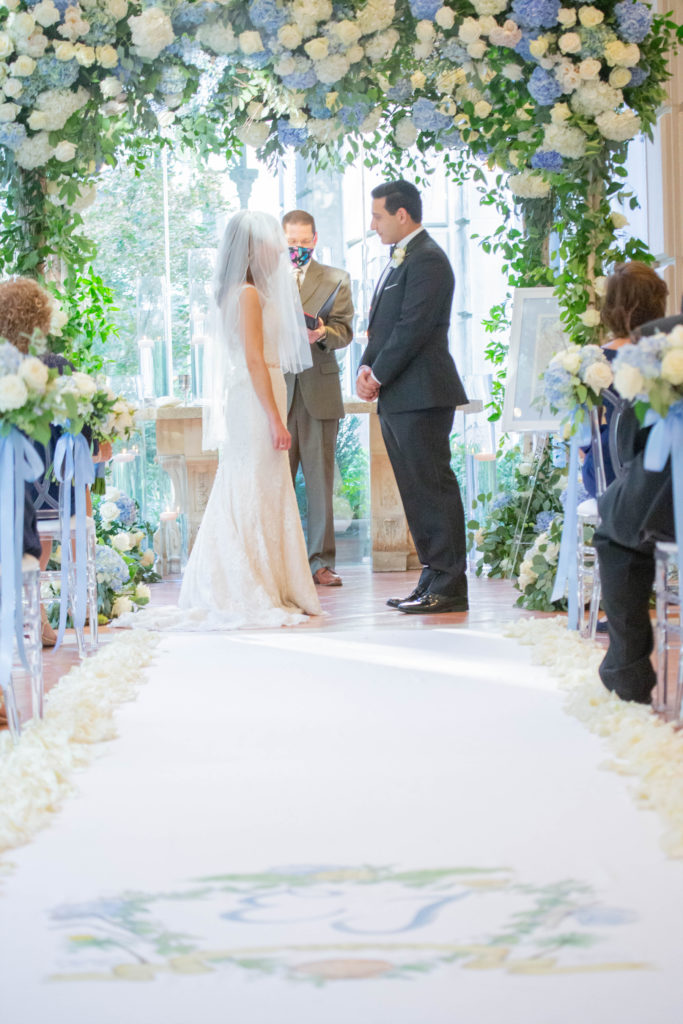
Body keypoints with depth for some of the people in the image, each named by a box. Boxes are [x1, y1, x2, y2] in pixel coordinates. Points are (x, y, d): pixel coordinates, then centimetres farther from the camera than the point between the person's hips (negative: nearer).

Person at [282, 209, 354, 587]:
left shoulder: (335, 280, 12)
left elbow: (344, 331, 3)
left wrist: (323, 334, -18)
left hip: (319, 389, 0)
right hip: (277, 390, 0)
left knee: (320, 479, -1)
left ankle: (320, 562, 4)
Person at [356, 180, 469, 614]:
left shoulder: (427, 260, -12)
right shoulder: (400, 259, 20)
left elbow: (413, 328, -18)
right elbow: (382, 325, 21)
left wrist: (378, 376, -12)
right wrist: (368, 368, 6)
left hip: (422, 395, -10)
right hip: (398, 398, 10)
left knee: (433, 487, -7)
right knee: (416, 491, 12)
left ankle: (449, 587, -4)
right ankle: (435, 579, 17)